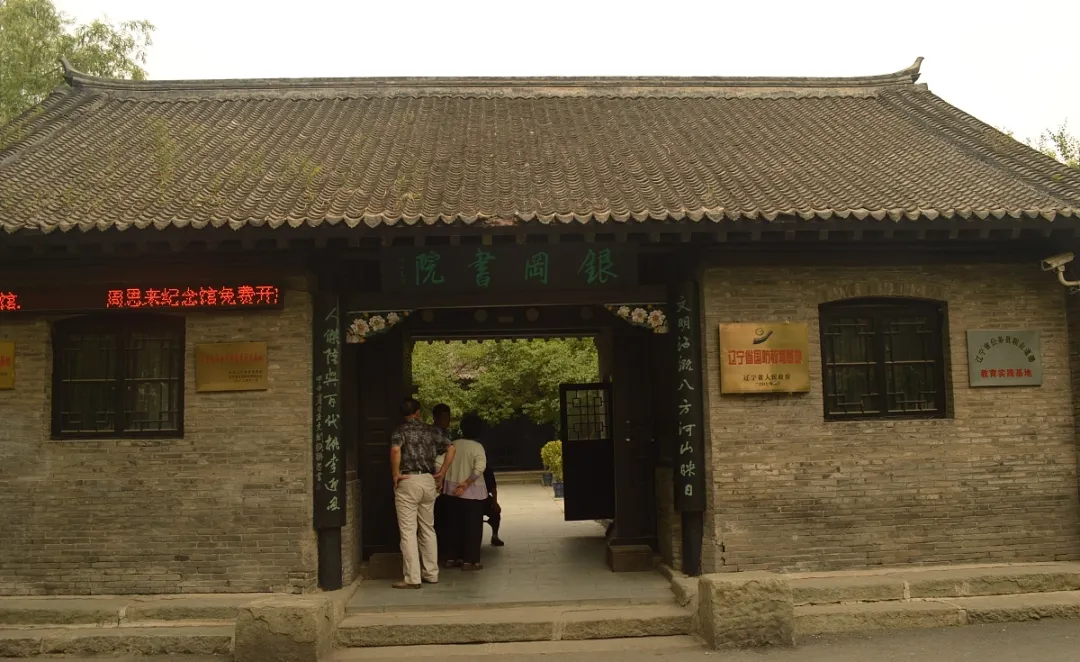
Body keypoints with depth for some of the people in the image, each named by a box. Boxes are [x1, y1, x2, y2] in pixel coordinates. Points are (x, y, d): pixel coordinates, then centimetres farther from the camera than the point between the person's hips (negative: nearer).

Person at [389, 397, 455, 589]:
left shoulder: (401, 430, -4)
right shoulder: (432, 430, 9)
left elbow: (395, 450, -23)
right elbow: (451, 448, 4)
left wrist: (395, 474, -13)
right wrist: (441, 472, 7)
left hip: (408, 482, -5)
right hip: (428, 480, 5)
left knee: (408, 531, -1)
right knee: (427, 529, 15)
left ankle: (413, 578, 0)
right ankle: (431, 574, 19)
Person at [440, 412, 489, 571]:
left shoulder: (453, 445, 2)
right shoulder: (477, 447, -12)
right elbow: (479, 468, -24)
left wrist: (441, 480, 11)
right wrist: (466, 483, -20)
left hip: (452, 490, 5)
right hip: (471, 492, -5)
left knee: (454, 524, 15)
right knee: (472, 526, 4)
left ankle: (452, 558, 21)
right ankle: (469, 561, 6)